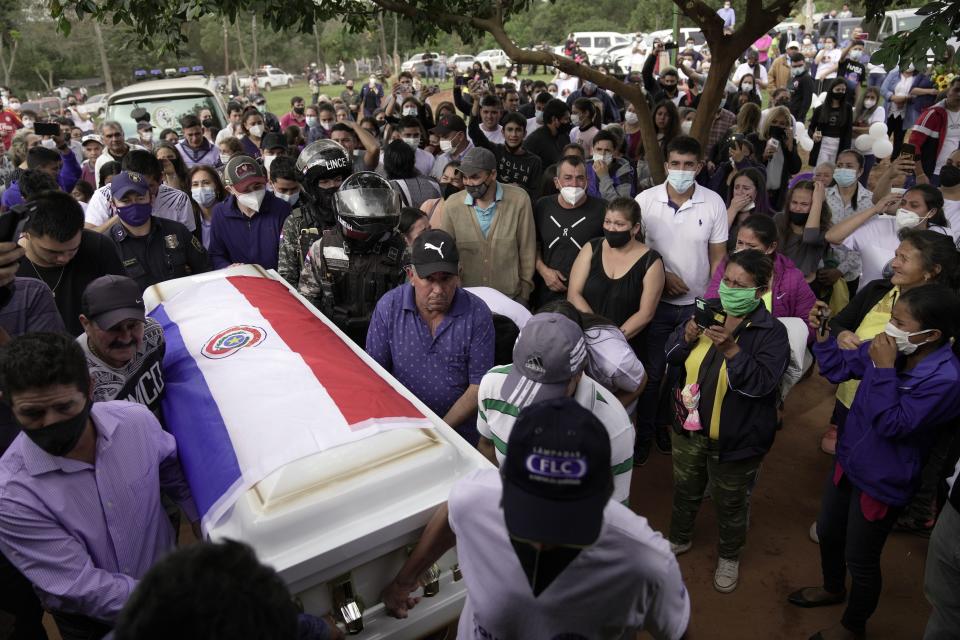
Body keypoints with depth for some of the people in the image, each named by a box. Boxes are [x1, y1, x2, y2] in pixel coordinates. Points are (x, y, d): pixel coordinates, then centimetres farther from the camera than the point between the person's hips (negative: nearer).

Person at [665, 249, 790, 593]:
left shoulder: (771, 333, -18)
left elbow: (762, 382, -28)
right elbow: (672, 355, -3)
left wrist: (730, 349, -39)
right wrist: (687, 337, -24)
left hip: (735, 439, -4)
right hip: (688, 427, 4)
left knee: (730, 504, 19)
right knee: (685, 490, 27)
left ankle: (730, 556, 46)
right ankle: (679, 539, 53)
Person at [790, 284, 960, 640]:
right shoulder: (890, 348, -12)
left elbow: (891, 425, -29)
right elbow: (839, 368, 2)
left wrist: (883, 370, -31)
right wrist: (821, 333, -13)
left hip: (882, 482, -6)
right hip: (848, 461, 7)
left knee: (861, 560, 14)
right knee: (828, 533, 27)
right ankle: (833, 589, 56)